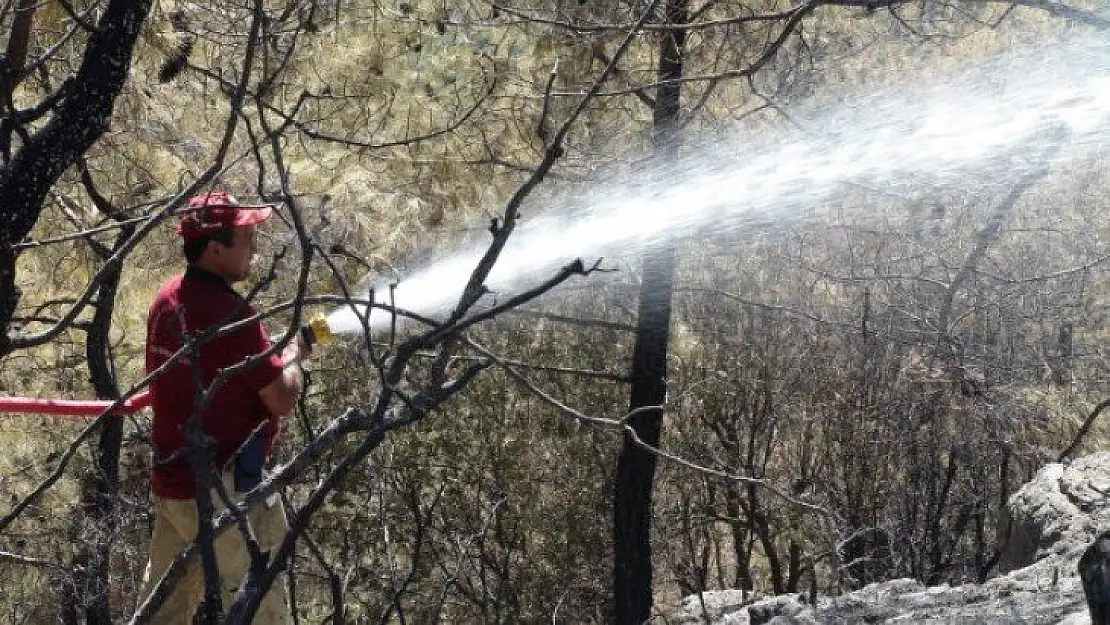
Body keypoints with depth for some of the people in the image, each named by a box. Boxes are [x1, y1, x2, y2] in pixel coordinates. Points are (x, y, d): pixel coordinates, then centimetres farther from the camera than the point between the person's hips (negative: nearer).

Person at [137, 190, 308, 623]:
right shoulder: (231, 314, -21)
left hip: (171, 483, 9)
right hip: (224, 491, -9)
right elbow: (282, 401, -17)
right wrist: (294, 354, 2)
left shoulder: (167, 299, 4)